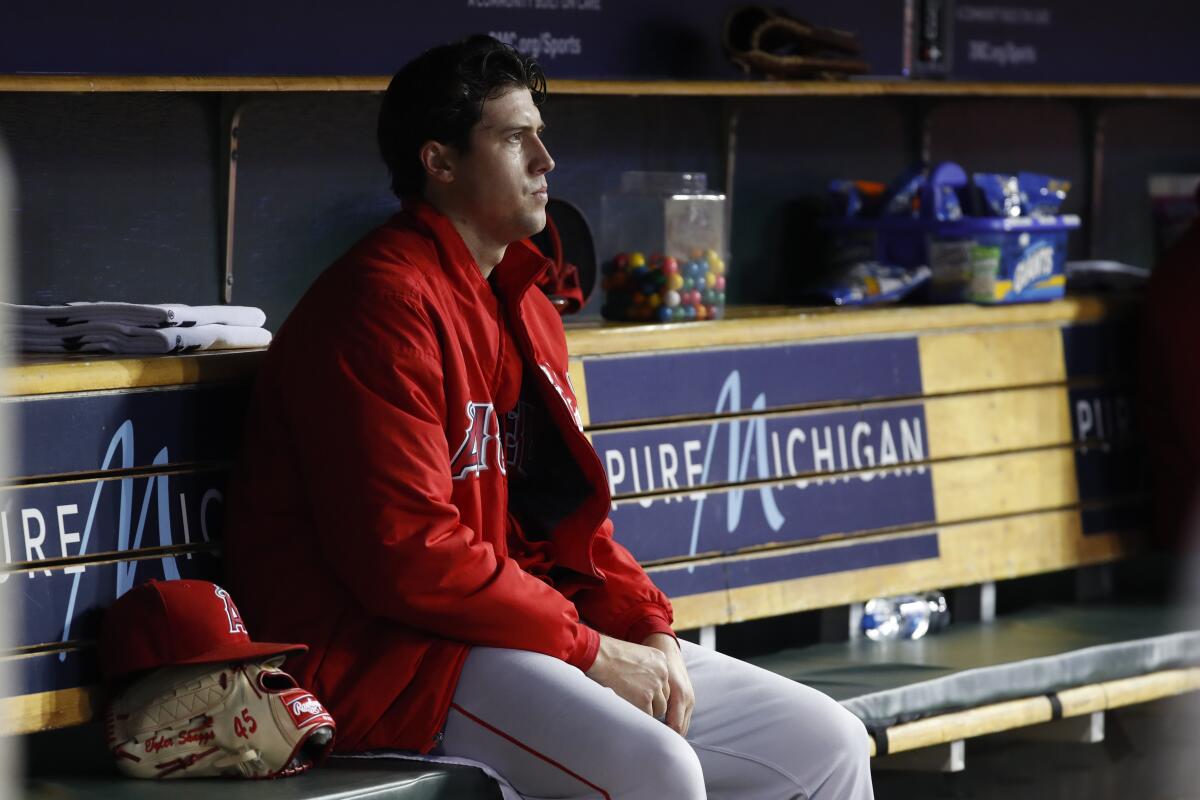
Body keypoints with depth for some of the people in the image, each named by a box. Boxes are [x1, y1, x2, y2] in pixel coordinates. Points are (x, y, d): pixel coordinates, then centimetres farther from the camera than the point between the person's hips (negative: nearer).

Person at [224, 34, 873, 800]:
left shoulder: (525, 309, 17)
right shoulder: (384, 302, -13)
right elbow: (407, 553, -21)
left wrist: (648, 632, 1)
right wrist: (589, 651, -16)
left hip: (529, 633, 10)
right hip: (399, 654, -10)